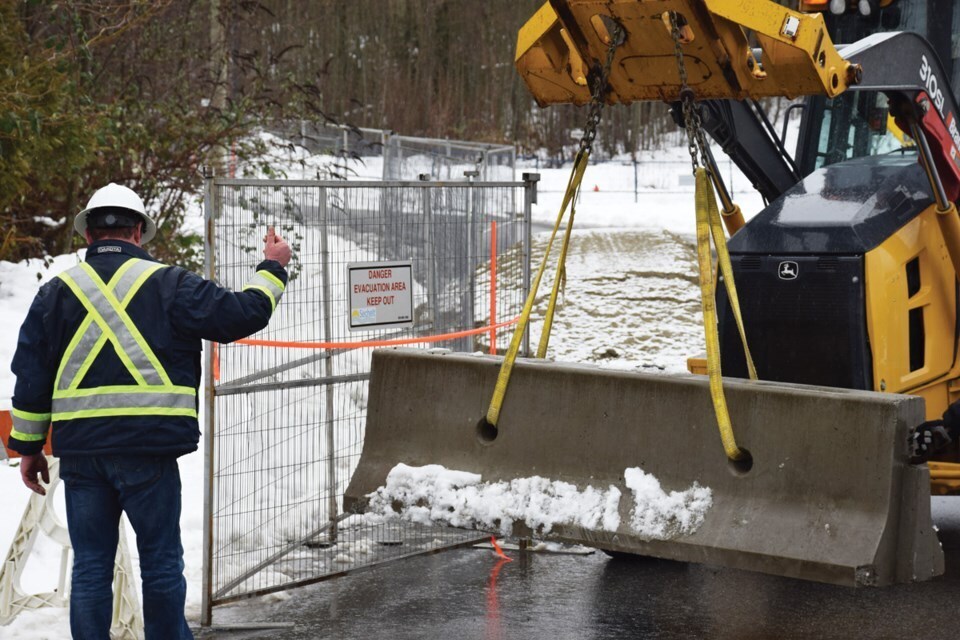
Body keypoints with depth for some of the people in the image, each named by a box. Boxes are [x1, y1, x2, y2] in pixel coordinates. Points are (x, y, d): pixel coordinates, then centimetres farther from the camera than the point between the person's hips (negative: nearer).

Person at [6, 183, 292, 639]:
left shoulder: (57, 291, 8)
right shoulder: (168, 284, -1)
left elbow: (30, 375, 8)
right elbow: (242, 314, 0)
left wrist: (28, 445, 15)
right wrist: (272, 268, 17)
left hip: (79, 450, 3)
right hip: (148, 447, -3)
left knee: (90, 566, 9)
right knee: (161, 562, 8)